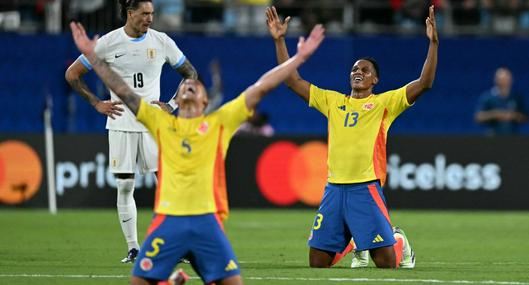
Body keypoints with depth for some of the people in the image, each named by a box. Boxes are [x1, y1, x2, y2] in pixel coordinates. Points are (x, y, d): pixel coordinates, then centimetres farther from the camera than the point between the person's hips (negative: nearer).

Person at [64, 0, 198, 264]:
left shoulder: (162, 42, 2)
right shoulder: (108, 43, -2)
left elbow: (190, 73, 13)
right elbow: (72, 74, 6)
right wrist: (97, 104, -2)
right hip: (121, 121, 0)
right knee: (124, 187, 1)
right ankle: (133, 248, 9)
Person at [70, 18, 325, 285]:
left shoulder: (220, 121, 12)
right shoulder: (160, 122, 15)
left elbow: (260, 88, 10)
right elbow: (122, 90, 14)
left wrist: (299, 58, 8)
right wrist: (91, 54, 12)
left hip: (207, 220, -1)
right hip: (168, 220, 1)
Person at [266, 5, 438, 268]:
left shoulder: (384, 103, 4)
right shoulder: (332, 101, 15)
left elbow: (424, 84, -7)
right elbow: (293, 81, 16)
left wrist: (433, 43, -16)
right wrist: (280, 41, 10)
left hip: (366, 188, -4)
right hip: (334, 188, 4)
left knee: (386, 261, -8)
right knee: (317, 262, 2)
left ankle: (400, 242, 28)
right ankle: (353, 243, 32)